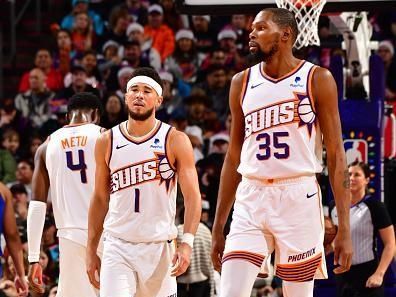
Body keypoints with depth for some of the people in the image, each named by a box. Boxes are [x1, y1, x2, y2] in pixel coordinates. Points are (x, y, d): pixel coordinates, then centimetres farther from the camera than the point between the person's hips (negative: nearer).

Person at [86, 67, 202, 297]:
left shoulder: (175, 141, -1)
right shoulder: (107, 142, 6)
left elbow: (192, 196, -6)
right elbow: (100, 199, 13)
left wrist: (187, 242, -19)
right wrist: (91, 251, 10)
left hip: (159, 247, -1)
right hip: (118, 247, 1)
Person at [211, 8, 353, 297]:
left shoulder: (317, 79, 0)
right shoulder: (242, 83, 11)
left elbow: (336, 156, -2)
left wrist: (344, 229, -9)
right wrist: (218, 227, 13)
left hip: (298, 198, -3)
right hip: (250, 200, 3)